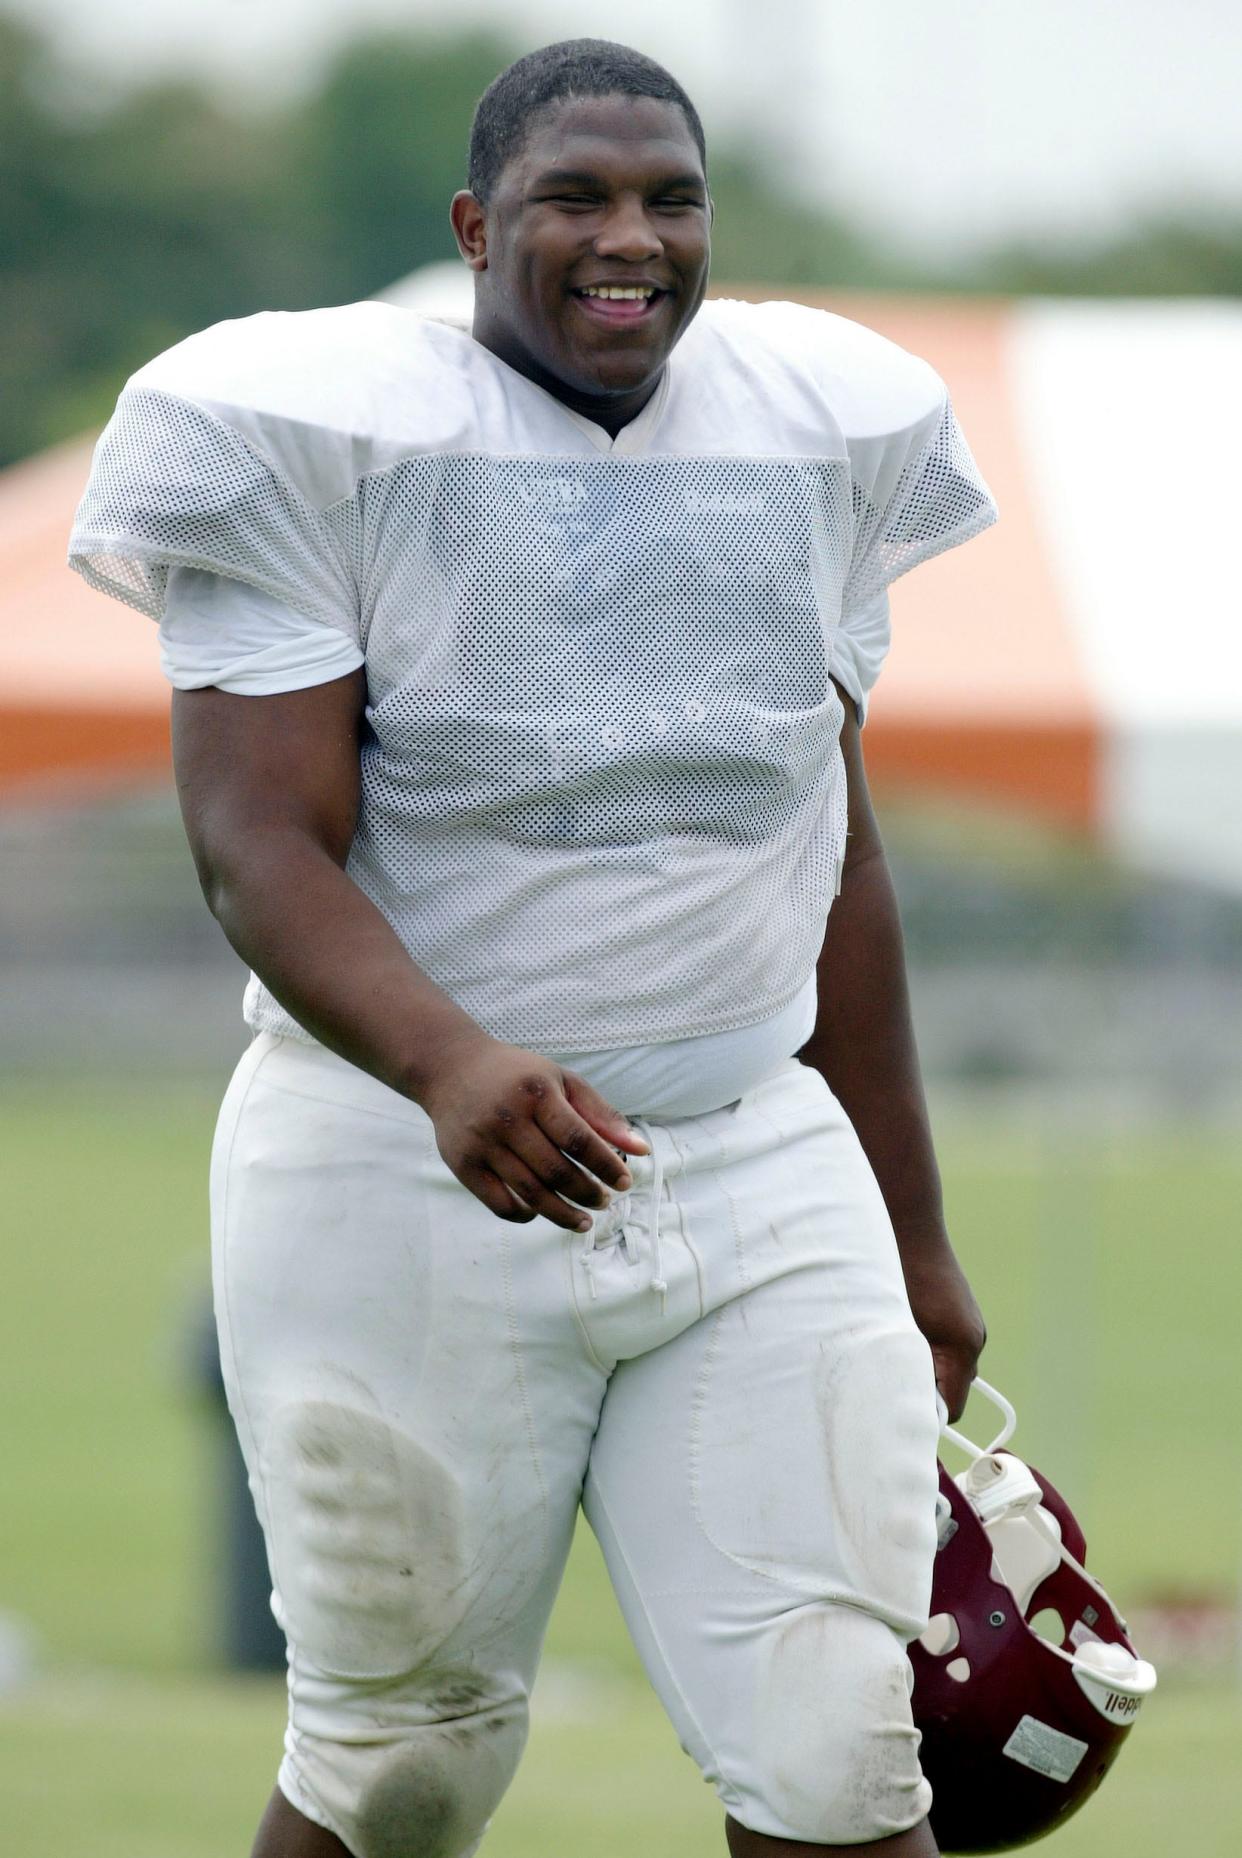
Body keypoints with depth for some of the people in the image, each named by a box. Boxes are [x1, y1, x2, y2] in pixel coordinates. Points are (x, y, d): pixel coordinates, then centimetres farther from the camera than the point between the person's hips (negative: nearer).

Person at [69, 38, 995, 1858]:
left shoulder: (811, 440, 10)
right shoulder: (330, 438, -7)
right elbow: (261, 842, -17)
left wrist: (914, 1237, 21)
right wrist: (452, 1064, -36)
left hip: (758, 1178, 4)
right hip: (411, 1186, -4)